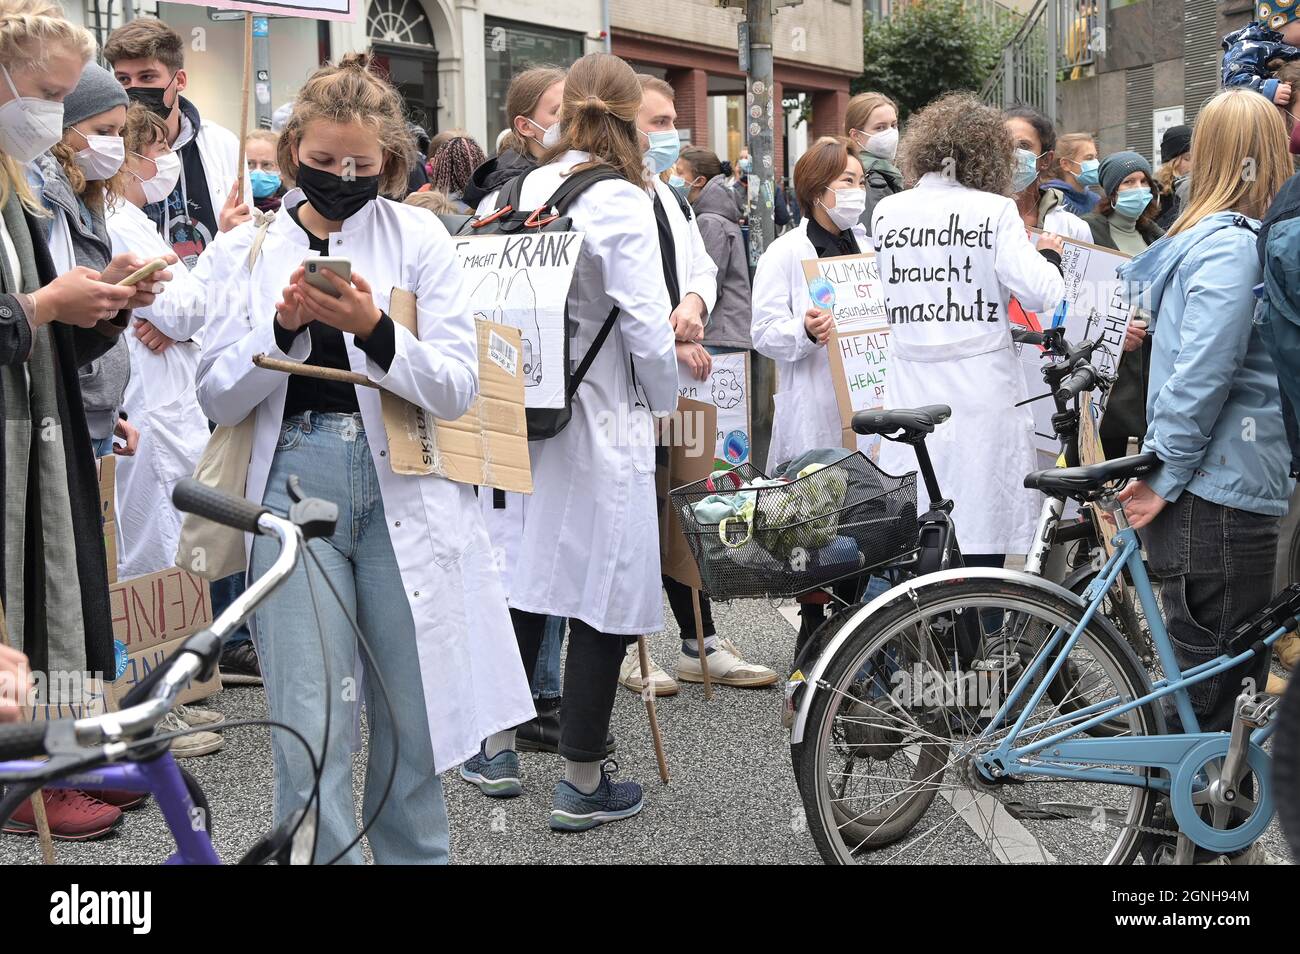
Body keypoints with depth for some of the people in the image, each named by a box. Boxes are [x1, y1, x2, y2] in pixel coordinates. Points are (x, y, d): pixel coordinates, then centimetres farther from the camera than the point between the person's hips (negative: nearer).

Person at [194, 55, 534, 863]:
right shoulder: (247, 250, 8)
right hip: (294, 485, 1)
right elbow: (219, 399, 3)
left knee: (412, 719, 7)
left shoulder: (420, 239, 4)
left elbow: (458, 388, -3)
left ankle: (415, 854, 25)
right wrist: (283, 326, -14)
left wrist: (375, 330, -19)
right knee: (310, 730, -1)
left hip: (405, 488, 0)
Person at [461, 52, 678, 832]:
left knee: (524, 571, 17)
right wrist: (663, 401, 3)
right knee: (606, 591, 3)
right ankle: (582, 783, 10)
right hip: (603, 423, -6)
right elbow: (647, 325, -14)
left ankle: (500, 749, 29)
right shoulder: (622, 202, -13)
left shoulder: (517, 191, 2)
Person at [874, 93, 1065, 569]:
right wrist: (1048, 255, 10)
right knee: (981, 541, 2)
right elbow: (1038, 294, -11)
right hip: (980, 394, -4)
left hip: (911, 394, 4)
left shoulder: (886, 212, 7)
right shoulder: (995, 211, -5)